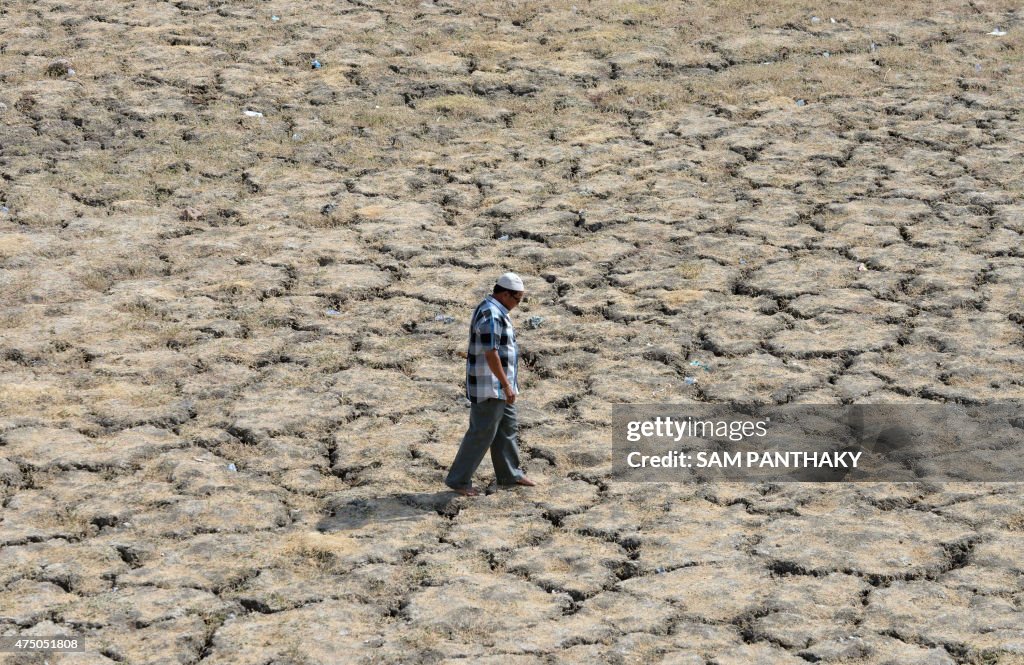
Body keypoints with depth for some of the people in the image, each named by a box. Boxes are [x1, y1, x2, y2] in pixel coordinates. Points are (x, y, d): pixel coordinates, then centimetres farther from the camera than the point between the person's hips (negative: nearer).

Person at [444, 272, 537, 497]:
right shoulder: (491, 315, -22)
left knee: (506, 428, 18)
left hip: (498, 386, 11)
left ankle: (510, 474, 29)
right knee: (482, 433, -5)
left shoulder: (496, 311, 12)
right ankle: (458, 480, 2)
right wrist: (507, 385, -24)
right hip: (489, 386, -11)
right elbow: (490, 354, -26)